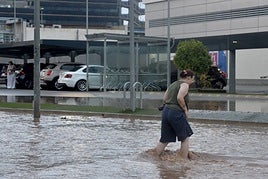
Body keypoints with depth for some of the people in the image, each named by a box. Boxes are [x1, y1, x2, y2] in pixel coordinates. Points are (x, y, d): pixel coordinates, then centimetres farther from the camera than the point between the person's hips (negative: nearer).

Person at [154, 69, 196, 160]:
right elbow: (180, 98, -21)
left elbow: (164, 98, 15)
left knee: (165, 139, 11)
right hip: (176, 113, -8)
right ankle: (184, 159, 10)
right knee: (185, 137, 8)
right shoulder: (184, 85, -5)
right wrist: (185, 110, -11)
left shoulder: (173, 84, 20)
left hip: (166, 111, 8)